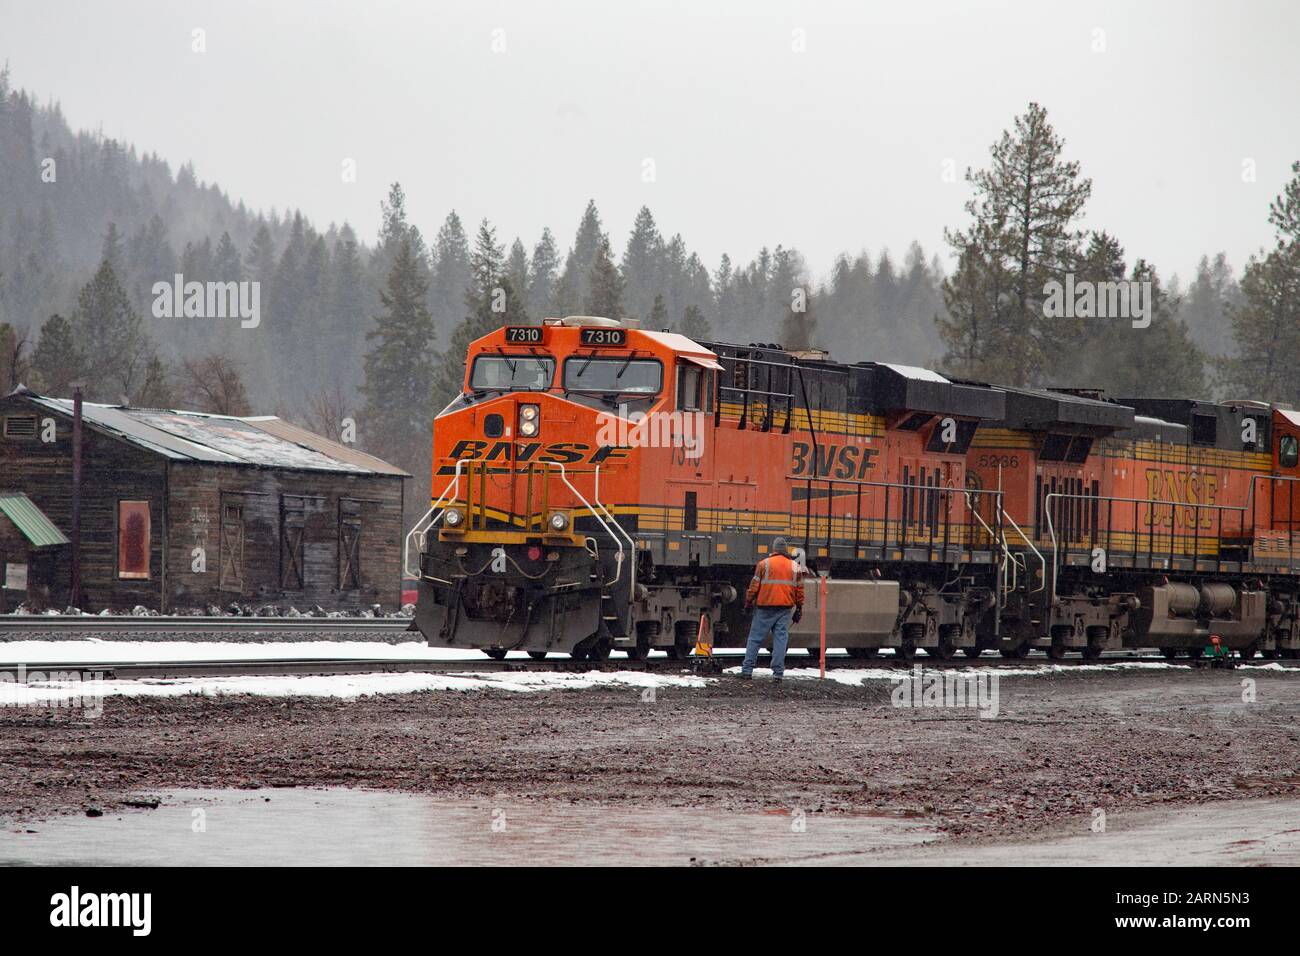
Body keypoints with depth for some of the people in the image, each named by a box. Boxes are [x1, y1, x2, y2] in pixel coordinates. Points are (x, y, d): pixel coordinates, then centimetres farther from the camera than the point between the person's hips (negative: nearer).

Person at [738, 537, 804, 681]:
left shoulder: (764, 564, -2)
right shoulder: (795, 567, 7)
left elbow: (754, 586, -3)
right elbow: (799, 590, 10)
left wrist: (748, 602, 8)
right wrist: (799, 609, 16)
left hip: (765, 606, -2)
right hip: (784, 609, 2)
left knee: (755, 638, 4)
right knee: (780, 638, 3)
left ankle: (747, 670, 3)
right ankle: (778, 672, -2)